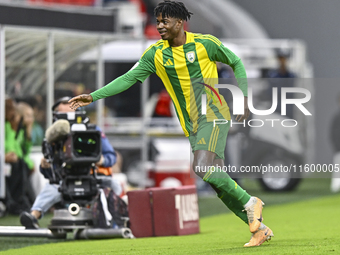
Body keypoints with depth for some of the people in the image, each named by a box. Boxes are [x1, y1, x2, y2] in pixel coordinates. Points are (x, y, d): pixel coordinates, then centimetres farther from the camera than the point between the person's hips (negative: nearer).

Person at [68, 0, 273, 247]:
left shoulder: (205, 43, -6)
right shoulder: (156, 54, 3)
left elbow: (236, 62, 6)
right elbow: (128, 78, 3)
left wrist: (244, 98, -1)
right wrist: (93, 96, -6)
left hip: (214, 115, -5)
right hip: (192, 126, 5)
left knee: (202, 168, -26)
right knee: (218, 182, 1)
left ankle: (250, 203, -9)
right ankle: (260, 228, 11)